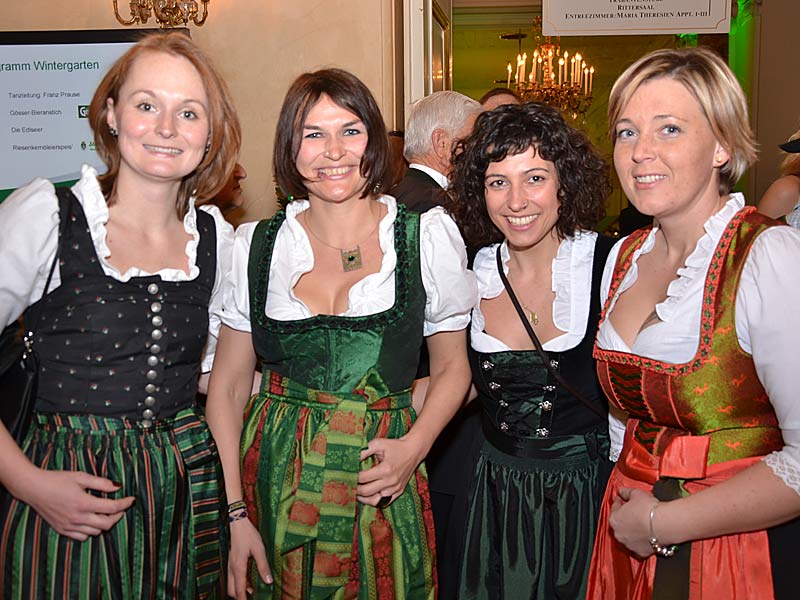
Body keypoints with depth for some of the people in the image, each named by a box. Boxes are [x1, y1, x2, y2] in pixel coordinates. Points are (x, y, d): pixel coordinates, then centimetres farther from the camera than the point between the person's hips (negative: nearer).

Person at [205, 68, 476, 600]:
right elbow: (228, 384, 2)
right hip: (276, 478, 1)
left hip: (382, 485, 0)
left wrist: (414, 446, -11)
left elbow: (452, 366, 5)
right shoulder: (256, 245, 0)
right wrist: (237, 512, -4)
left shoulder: (429, 236, -3)